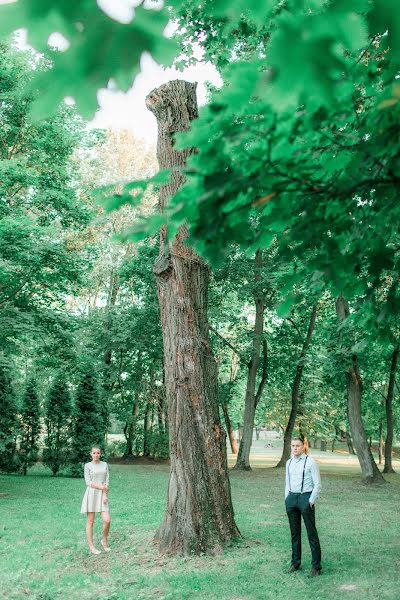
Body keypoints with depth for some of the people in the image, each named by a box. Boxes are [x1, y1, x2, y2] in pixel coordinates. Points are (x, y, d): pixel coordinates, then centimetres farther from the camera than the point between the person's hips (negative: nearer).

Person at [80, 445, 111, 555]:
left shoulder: (105, 465, 8)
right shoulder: (87, 466, -1)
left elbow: (106, 481, 3)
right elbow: (88, 482, -8)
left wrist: (105, 495, -8)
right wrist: (102, 487, -11)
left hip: (102, 495, 3)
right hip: (91, 494, -3)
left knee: (107, 520, -7)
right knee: (90, 521, 2)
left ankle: (105, 541, 17)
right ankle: (91, 546, 11)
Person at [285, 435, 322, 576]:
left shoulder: (310, 462, -9)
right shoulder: (289, 462, 9)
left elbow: (317, 484, -8)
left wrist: (311, 501, -11)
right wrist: (287, 499, 11)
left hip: (305, 498, -6)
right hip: (291, 499, 6)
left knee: (311, 533, 1)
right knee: (294, 532, 12)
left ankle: (316, 566, 9)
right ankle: (295, 563, 23)